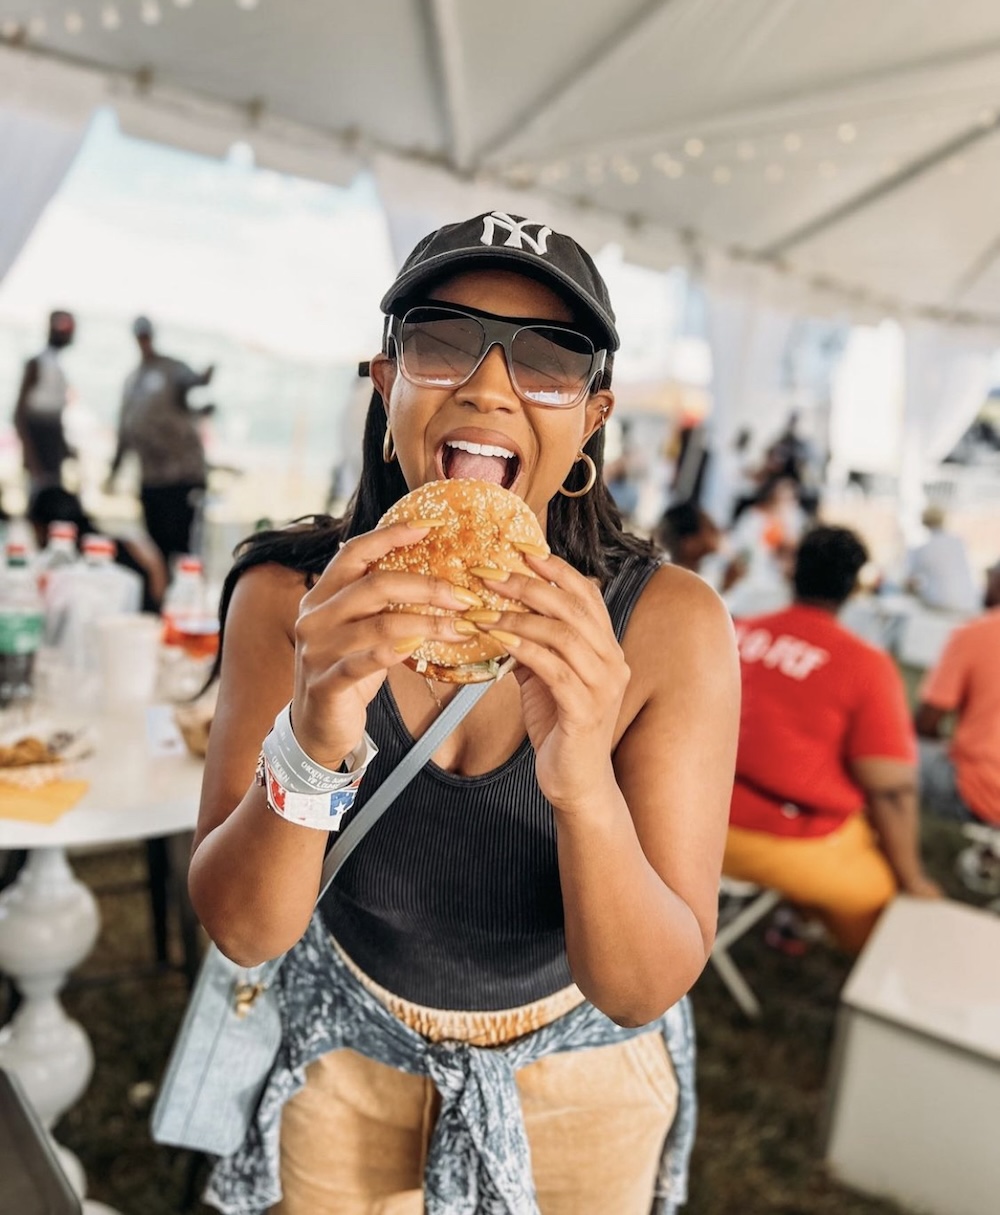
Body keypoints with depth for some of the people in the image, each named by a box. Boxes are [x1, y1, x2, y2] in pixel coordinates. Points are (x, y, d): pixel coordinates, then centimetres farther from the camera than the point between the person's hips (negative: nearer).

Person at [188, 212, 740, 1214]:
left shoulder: (669, 625, -26)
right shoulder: (289, 597, -21)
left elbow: (644, 989, -24)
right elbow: (241, 931, -22)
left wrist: (584, 785, -44)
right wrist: (310, 750, -42)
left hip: (580, 1081, 0)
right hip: (345, 1060, 1)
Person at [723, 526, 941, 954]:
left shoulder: (735, 632, -3)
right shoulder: (866, 665, -16)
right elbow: (891, 791, -17)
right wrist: (913, 881, -2)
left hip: (710, 827, 6)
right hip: (796, 851, -5)